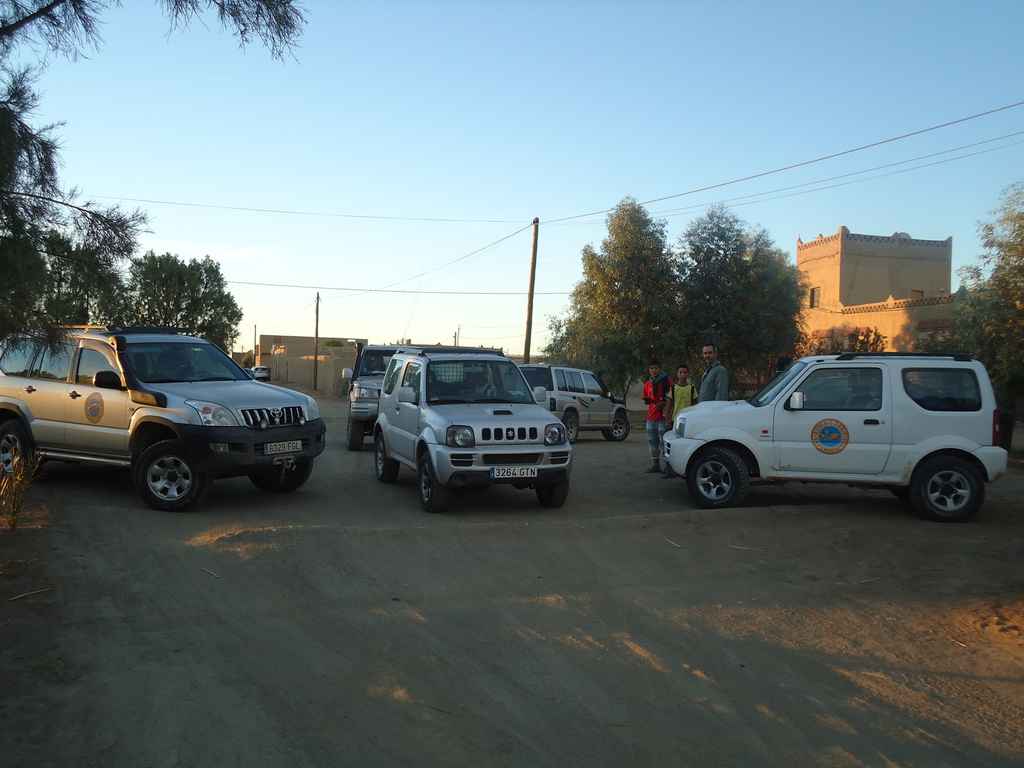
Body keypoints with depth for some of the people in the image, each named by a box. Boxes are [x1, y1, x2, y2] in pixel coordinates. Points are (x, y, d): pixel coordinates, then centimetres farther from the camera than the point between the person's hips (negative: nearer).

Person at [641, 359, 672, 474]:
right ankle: (655, 465, 14)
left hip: (663, 416, -6)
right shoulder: (648, 385, 14)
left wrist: (663, 403, -15)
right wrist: (647, 400, 0)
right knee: (652, 440, 7)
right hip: (651, 416, 6)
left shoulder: (667, 382, -3)